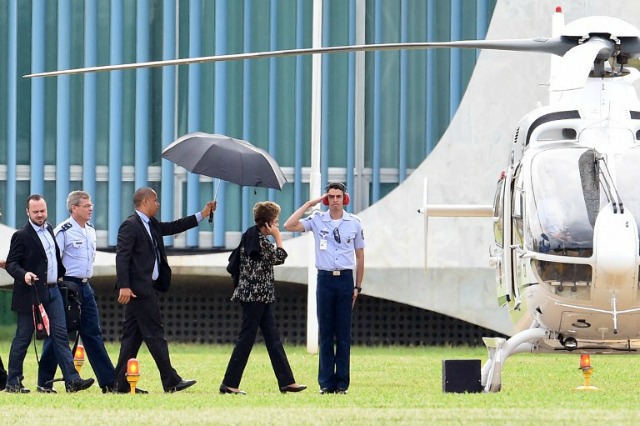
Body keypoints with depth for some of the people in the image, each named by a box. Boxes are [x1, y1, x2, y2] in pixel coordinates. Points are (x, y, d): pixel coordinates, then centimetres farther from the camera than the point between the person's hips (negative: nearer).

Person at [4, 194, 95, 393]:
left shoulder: (49, 229, 13)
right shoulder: (21, 236, -10)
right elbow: (10, 263, -13)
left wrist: (62, 274, 24)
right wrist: (24, 274, -29)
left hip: (52, 290, 7)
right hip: (31, 293, -7)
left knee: (60, 335, 0)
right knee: (23, 337, 1)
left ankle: (72, 380, -5)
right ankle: (13, 382, 9)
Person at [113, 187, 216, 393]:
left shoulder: (151, 225, 16)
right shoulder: (130, 225, -12)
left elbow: (173, 227, 26)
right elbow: (122, 257, -18)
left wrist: (202, 215, 23)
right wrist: (124, 286, -25)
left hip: (146, 287, 10)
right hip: (138, 289, -10)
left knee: (133, 336, 9)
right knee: (155, 334, -7)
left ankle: (122, 383, 10)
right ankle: (171, 382, -6)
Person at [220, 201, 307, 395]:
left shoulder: (250, 237, 13)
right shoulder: (259, 239, -17)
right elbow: (280, 257, -9)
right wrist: (278, 237, -1)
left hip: (259, 297, 10)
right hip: (255, 295, -10)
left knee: (273, 338, 10)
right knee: (246, 339, -6)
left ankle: (286, 381, 12)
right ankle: (229, 383, -2)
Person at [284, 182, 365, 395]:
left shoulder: (354, 223, 6)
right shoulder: (317, 220, 4)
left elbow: (360, 256, 11)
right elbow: (289, 226, -8)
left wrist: (357, 287, 7)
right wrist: (308, 204, -4)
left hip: (345, 279, 0)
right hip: (325, 279, 0)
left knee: (344, 333, 1)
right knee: (325, 332, 1)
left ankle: (342, 383, 4)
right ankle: (326, 382, 3)